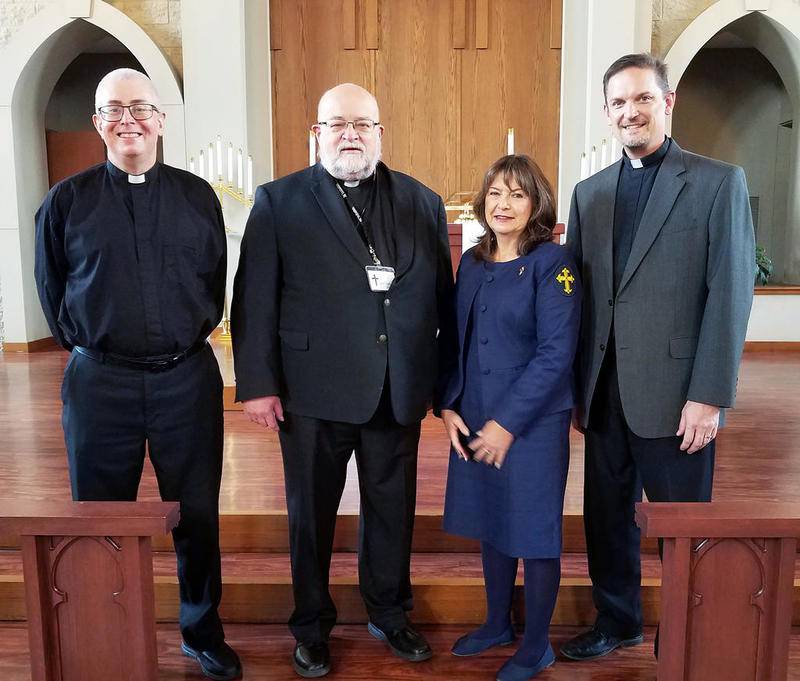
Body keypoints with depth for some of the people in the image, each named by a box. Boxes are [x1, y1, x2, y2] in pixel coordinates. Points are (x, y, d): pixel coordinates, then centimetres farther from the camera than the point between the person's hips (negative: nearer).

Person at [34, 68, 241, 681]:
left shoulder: (197, 196, 4)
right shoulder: (67, 201, 2)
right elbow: (52, 289, 11)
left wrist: (191, 335, 10)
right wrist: (84, 343, 11)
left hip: (187, 377, 1)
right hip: (100, 380, 0)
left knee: (197, 515, 10)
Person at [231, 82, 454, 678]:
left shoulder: (422, 202, 7)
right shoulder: (279, 201, 0)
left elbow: (443, 295, 7)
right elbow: (254, 299, -4)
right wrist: (258, 383, -8)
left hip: (399, 392, 3)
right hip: (313, 390, -2)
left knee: (394, 510, 16)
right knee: (311, 514, 13)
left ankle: (390, 613, 39)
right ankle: (313, 626, 35)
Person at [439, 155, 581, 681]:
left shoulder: (552, 263, -12)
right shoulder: (473, 263, 7)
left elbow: (556, 354, -17)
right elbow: (457, 340, 11)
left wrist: (507, 423, -18)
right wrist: (449, 406, 0)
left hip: (533, 423, -6)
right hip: (474, 422, 6)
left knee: (534, 532, 7)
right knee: (491, 524, 18)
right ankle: (498, 623, 39)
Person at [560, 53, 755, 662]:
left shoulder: (719, 183, -4)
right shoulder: (590, 192, 10)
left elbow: (730, 296, -9)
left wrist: (709, 397, -13)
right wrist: (576, 386, 7)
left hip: (675, 393, -4)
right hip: (604, 393, 5)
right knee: (607, 515, 16)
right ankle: (616, 622, 36)